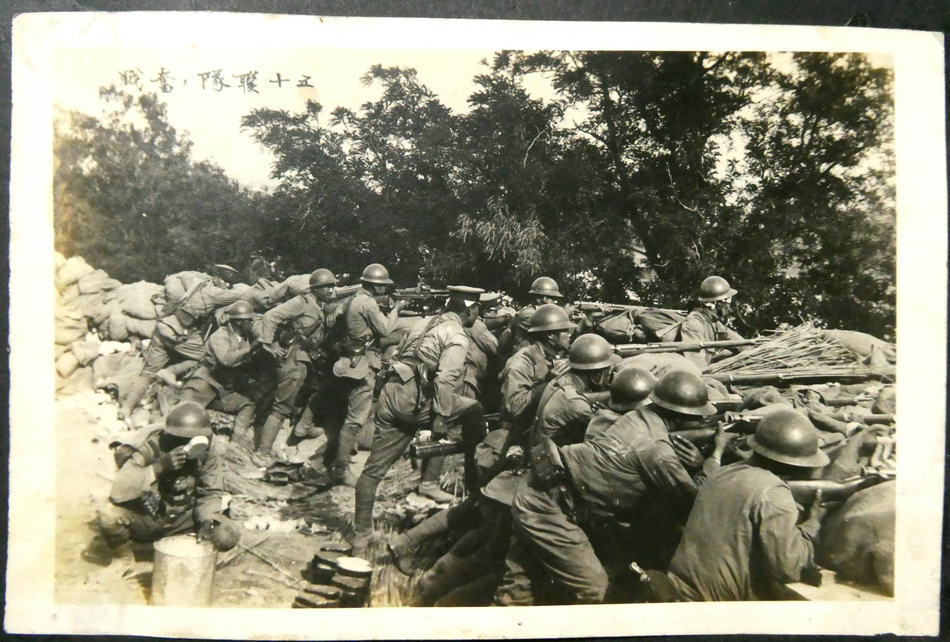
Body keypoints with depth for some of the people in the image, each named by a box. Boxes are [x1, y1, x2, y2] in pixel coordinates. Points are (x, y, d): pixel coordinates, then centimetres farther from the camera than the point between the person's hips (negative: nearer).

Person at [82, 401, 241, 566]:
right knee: (108, 515, -33)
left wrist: (207, 519, -22)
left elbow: (211, 492, -4)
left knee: (229, 536, -18)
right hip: (145, 519, -3)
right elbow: (118, 492, -36)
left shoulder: (209, 449, -15)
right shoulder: (151, 449, -25)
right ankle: (115, 546, 4)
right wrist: (158, 468, -47)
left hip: (182, 519, 3)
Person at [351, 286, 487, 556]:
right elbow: (445, 380, -18)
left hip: (389, 395, 8)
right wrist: (441, 419, -16)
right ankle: (476, 488, 12)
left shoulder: (431, 323, 20)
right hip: (411, 400, -8)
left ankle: (361, 535, 23)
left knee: (374, 468, 13)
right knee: (474, 412, 5)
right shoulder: (457, 336, -5)